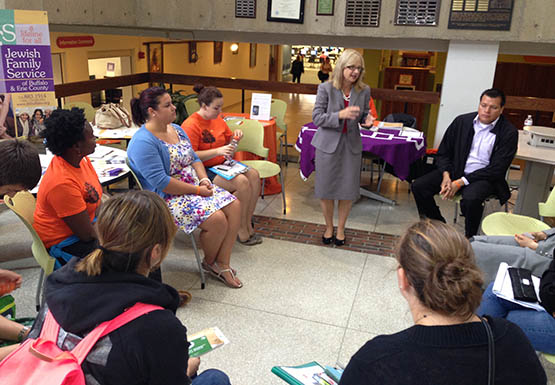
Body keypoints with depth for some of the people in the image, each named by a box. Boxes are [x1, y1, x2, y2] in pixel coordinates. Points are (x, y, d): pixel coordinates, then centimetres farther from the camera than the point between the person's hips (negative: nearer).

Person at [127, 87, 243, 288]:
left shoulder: (176, 129, 11)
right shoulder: (143, 142, -17)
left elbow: (194, 159, 18)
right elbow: (161, 183, -23)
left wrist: (204, 179, -3)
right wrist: (197, 190, -20)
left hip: (195, 186, 9)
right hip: (168, 197, -9)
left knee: (234, 206, -8)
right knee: (217, 219, -24)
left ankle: (222, 264, 0)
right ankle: (209, 262, 6)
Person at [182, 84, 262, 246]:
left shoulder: (218, 119, 9)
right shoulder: (191, 125, -15)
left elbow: (227, 140, 23)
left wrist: (235, 136, -1)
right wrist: (218, 151, -28)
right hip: (204, 170, -8)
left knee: (254, 175, -14)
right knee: (242, 182, -27)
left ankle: (248, 224, -8)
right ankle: (241, 230, -13)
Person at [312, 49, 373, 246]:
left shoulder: (364, 91, -2)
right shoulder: (326, 88, -10)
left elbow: (362, 115, 11)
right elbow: (317, 118, -12)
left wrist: (367, 119, -14)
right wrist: (340, 115, -27)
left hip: (351, 145, 2)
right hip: (328, 144, -2)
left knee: (348, 189, 8)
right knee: (326, 189, 8)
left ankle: (341, 228, 28)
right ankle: (329, 227, 30)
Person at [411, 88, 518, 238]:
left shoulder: (509, 133, -8)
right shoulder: (461, 121, 3)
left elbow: (496, 169, -13)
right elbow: (443, 153, 8)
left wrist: (460, 182, -19)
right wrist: (446, 175, -13)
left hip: (485, 177, -4)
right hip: (455, 170, 4)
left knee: (470, 199, -37)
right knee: (418, 186, -15)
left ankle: (470, 240, -9)